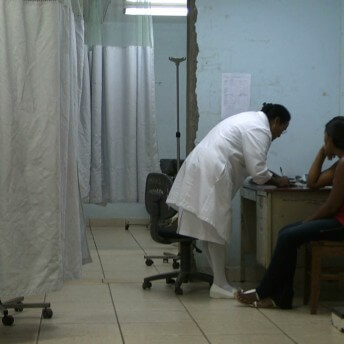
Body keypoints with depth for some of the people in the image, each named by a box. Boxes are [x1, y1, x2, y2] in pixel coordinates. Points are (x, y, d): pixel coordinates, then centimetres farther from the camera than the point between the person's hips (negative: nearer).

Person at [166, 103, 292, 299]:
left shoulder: (251, 120, 23)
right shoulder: (259, 129, -9)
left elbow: (251, 164, 28)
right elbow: (257, 171, -13)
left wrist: (271, 176, 19)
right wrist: (277, 181, 3)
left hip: (200, 166, 10)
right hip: (211, 173, -10)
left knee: (208, 226, 10)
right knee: (216, 227, -6)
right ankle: (220, 285, -2)